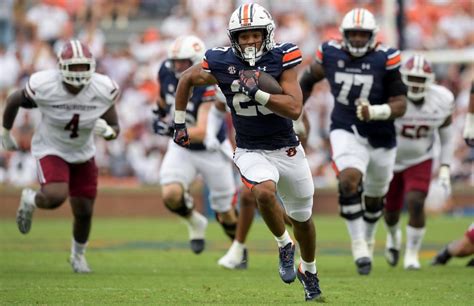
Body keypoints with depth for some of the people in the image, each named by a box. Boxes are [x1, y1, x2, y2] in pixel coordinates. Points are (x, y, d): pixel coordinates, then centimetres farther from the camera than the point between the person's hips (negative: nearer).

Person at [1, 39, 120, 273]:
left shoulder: (102, 90, -19)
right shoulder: (44, 87, -26)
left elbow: (114, 130, -6)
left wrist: (107, 130, -31)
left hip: (83, 154, 3)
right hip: (51, 150, -3)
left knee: (84, 212, 7)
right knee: (56, 197, -28)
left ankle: (78, 255, 37)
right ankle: (30, 200, 9)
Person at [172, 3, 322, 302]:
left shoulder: (281, 59, -17)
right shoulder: (221, 63, -13)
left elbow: (295, 109, -23)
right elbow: (186, 79, 6)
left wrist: (256, 92, -32)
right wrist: (180, 123, 9)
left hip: (287, 150, 1)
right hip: (251, 151, -1)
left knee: (302, 218, 17)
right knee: (264, 191, -33)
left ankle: (309, 271, 45)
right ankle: (284, 245, -5)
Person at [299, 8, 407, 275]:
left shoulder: (385, 59, -15)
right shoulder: (331, 54, -8)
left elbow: (400, 105, -15)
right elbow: (309, 79, 12)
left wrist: (375, 112, -33)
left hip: (380, 137, 0)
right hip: (346, 131, 0)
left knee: (374, 197, 18)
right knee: (350, 180, -27)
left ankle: (368, 238, 48)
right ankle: (358, 244, -18)